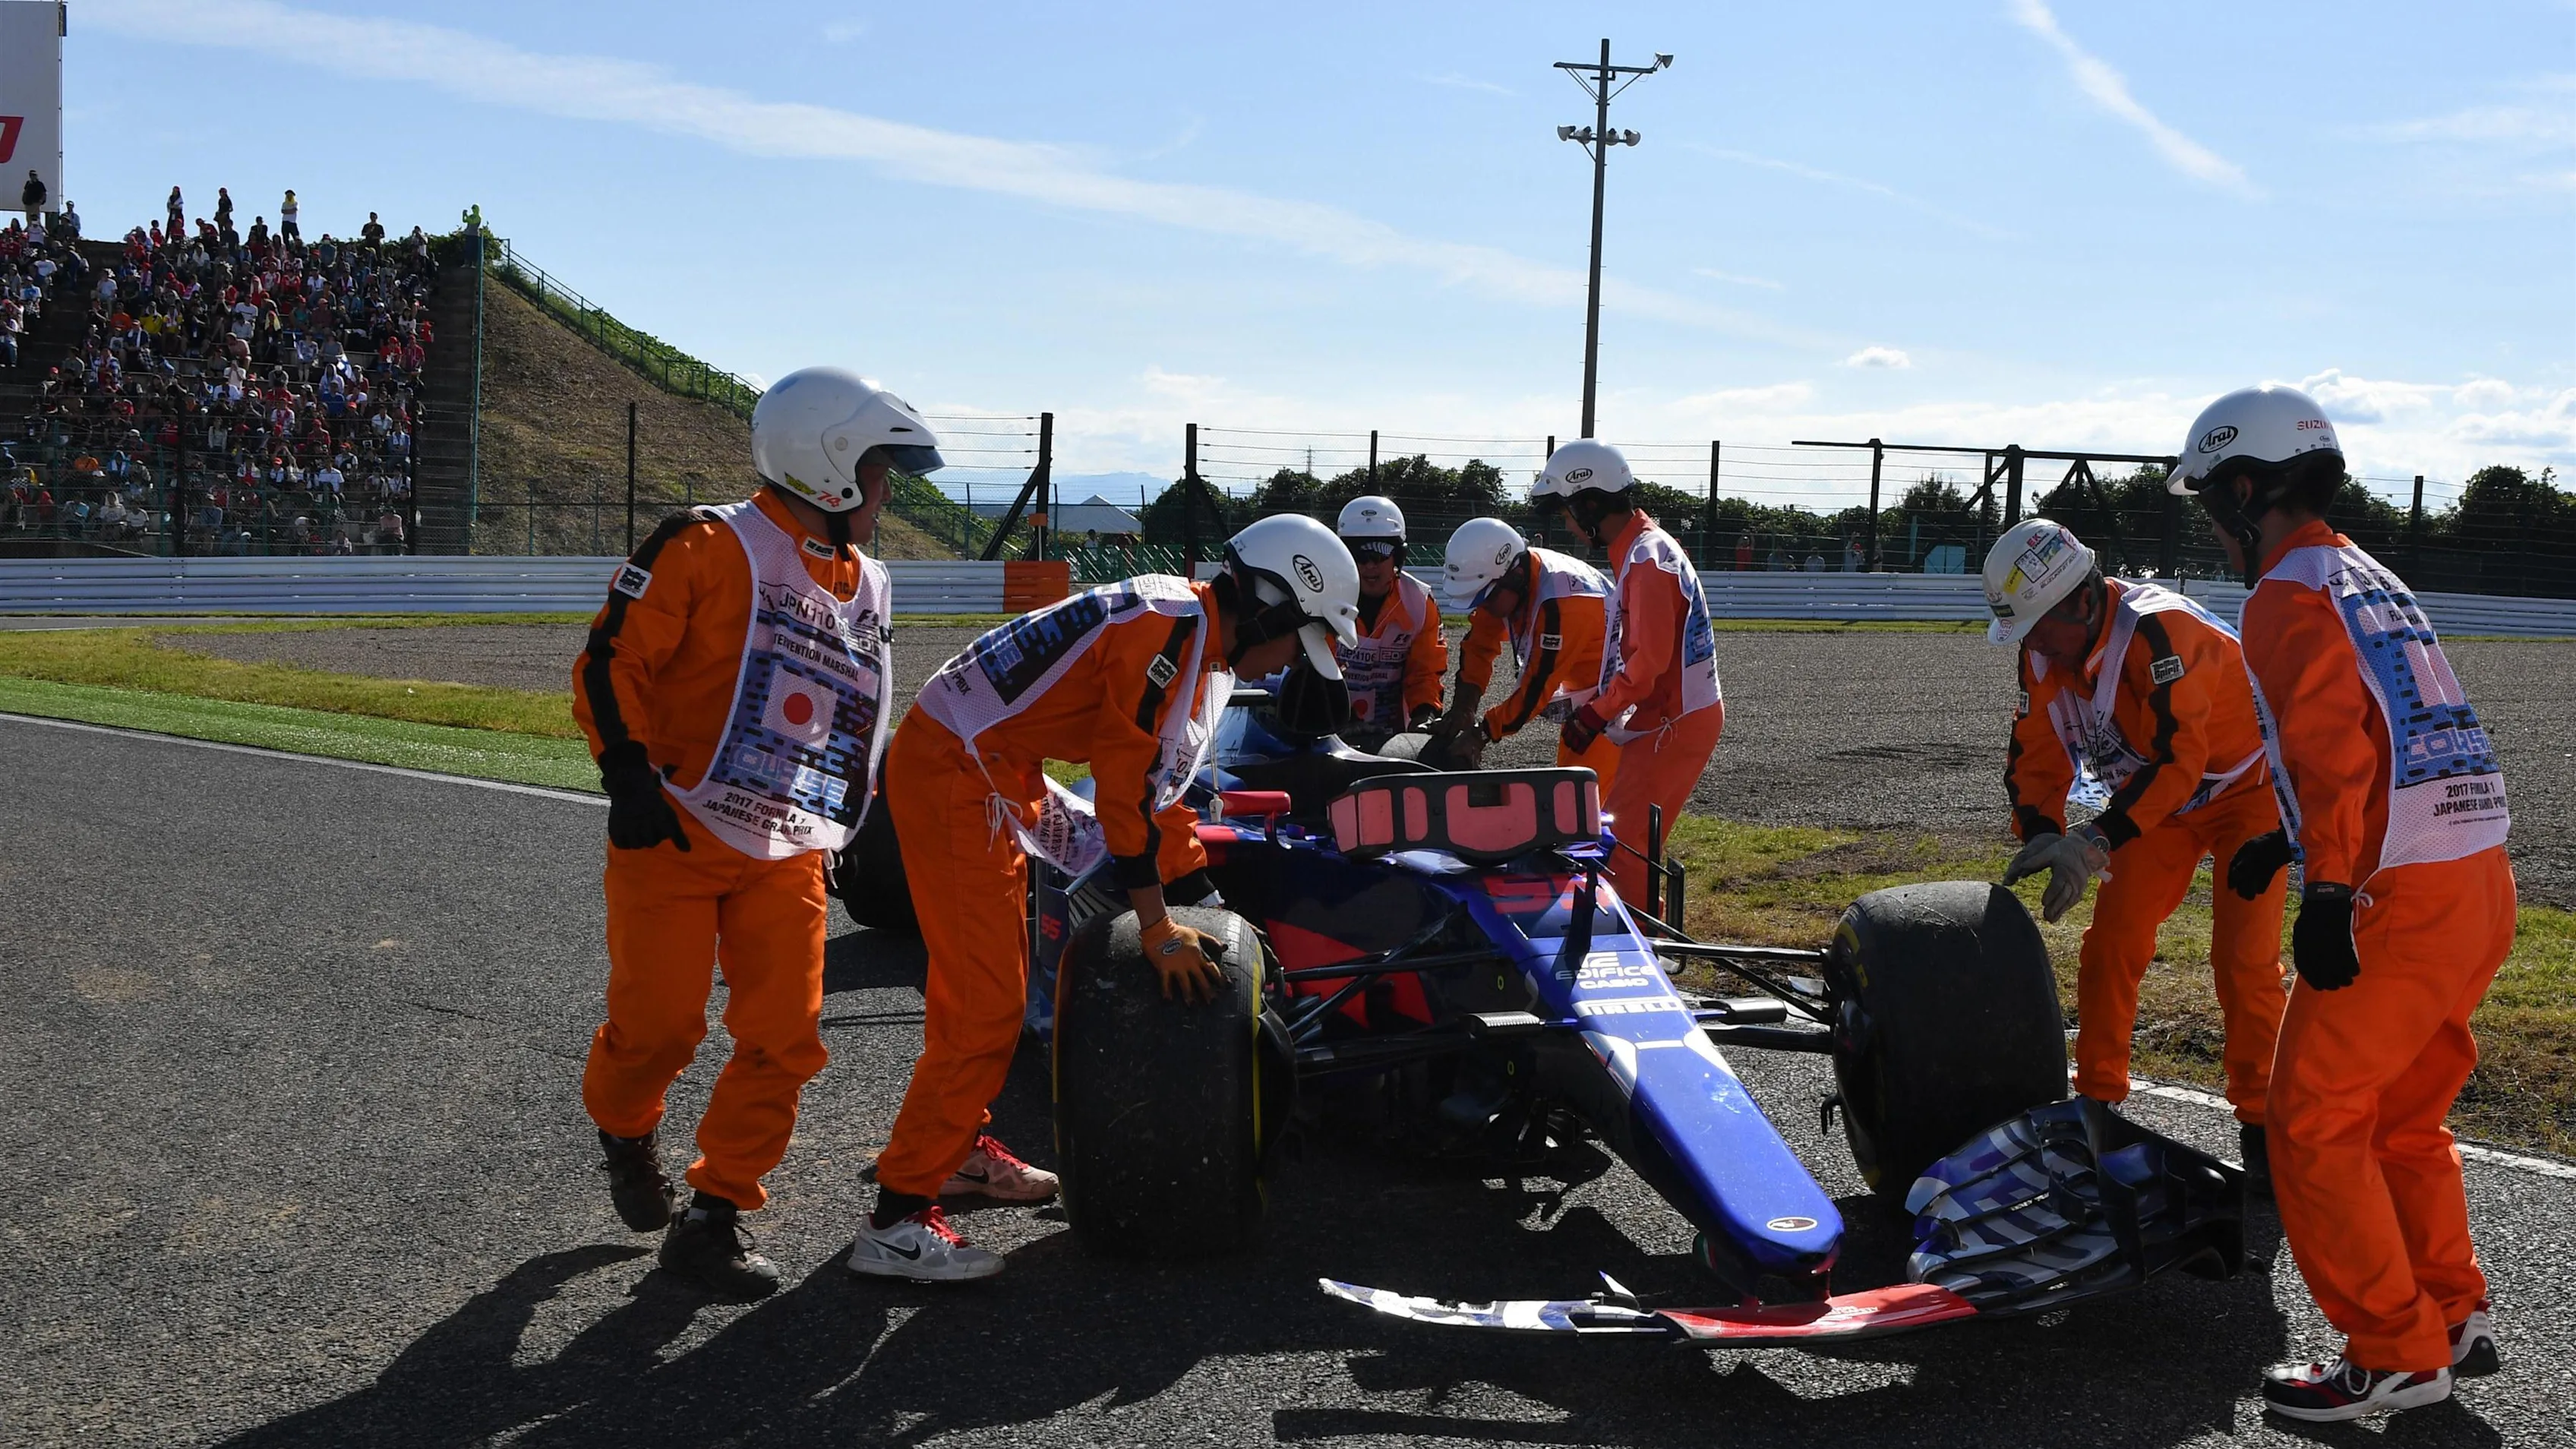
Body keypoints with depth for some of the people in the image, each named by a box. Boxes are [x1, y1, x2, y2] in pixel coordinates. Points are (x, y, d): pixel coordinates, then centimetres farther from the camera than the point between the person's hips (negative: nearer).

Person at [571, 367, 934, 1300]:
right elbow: (612, 660, -11)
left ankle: (713, 1217, 10)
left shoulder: (865, 587, 15)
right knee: (658, 1024, -2)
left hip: (787, 856, 6)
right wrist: (630, 777, -19)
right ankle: (625, 1129, 32)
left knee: (784, 1040, -2)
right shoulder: (709, 548, -10)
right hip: (676, 836, -6)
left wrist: (865, 801, 20)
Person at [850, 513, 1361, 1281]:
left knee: (986, 975, 22)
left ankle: (957, 1147, 40)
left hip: (989, 774, 11)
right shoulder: (1168, 628, -20)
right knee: (986, 1000, -11)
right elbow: (1125, 784, -21)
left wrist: (1193, 897, 19)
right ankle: (896, 1222, -8)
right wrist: (1159, 928, -16)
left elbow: (1160, 775, 19)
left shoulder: (1199, 638, 11)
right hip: (952, 773, -11)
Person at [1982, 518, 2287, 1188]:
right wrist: (2043, 840, -24)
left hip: (2244, 787, -7)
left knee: (2243, 959, -12)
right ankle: (2098, 1100, 13)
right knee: (2111, 944, 0)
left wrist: (2096, 842, -44)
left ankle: (2260, 1124, 2)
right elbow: (2036, 756, -6)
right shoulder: (2045, 651, -11)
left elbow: (2178, 761, -40)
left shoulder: (2160, 631, -36)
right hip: (2157, 797, 7)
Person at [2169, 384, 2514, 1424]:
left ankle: (2394, 1356, 4)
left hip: (2398, 902, -9)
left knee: (2315, 1128, -1)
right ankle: (2453, 1318, 28)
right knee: (2399, 1117, 21)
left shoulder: (2289, 596, -9)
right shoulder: (2373, 580, 20)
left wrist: (2327, 892, -22)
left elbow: (2333, 748, -20)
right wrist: (2290, 844, 29)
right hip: (2479, 882, 10)